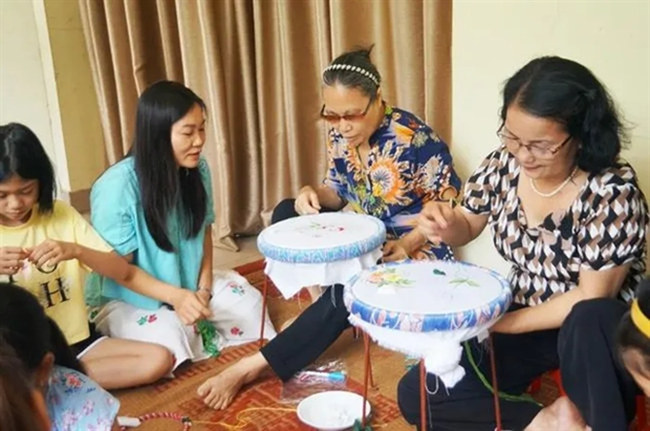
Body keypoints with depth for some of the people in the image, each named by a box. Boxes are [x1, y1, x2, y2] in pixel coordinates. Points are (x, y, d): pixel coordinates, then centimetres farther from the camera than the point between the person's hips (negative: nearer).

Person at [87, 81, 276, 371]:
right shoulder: (117, 186, -25)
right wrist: (176, 296, -30)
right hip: (126, 299, -5)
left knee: (247, 300, -14)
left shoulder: (197, 169, -9)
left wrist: (204, 287, -7)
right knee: (170, 338, -30)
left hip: (188, 286, 5)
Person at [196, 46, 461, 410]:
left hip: (411, 248, -7)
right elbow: (340, 193, 8)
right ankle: (318, 308, -11)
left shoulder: (414, 138, -23)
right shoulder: (340, 137, -4)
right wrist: (314, 195, -15)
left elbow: (449, 205, -15)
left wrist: (408, 244, -28)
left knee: (347, 294, -32)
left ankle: (257, 365, -25)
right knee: (288, 214, -6)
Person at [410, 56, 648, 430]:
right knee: (416, 395, -9)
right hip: (524, 320, 5)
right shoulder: (502, 165, -9)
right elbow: (468, 226, 8)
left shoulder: (613, 192, -22)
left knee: (585, 321, -43)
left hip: (597, 334, -4)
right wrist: (446, 225, -16)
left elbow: (591, 297, -21)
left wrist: (502, 322, -21)